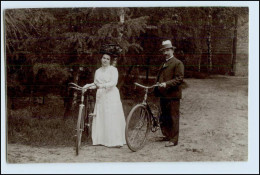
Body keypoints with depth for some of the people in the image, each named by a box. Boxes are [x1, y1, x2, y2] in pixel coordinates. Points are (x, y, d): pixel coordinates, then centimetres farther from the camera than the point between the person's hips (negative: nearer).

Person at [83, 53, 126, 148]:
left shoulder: (113, 69, -1)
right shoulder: (98, 71, 17)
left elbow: (114, 82, -14)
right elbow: (96, 83, 18)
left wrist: (102, 85, -28)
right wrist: (89, 85, -2)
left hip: (111, 95, -5)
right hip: (100, 96, 6)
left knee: (112, 118, -9)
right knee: (99, 118, 2)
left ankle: (116, 141, -8)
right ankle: (101, 140, 8)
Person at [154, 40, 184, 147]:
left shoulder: (177, 63, -5)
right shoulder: (163, 64, 22)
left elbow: (179, 79, -14)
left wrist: (166, 84, -23)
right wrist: (157, 88, 12)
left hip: (173, 95, -8)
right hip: (163, 95, 8)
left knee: (173, 117, -4)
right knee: (164, 117, 12)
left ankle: (173, 140, 0)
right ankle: (167, 135, 23)